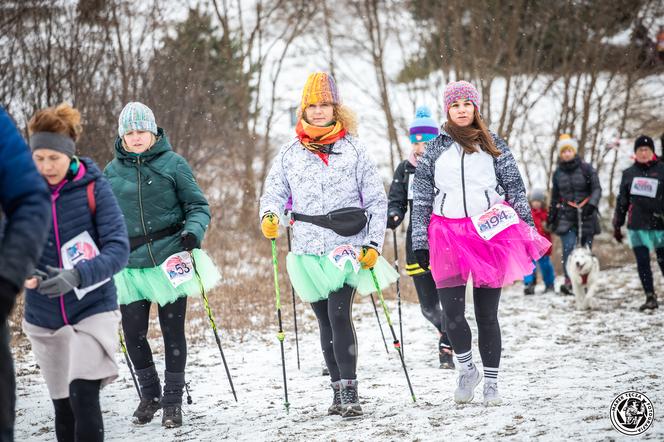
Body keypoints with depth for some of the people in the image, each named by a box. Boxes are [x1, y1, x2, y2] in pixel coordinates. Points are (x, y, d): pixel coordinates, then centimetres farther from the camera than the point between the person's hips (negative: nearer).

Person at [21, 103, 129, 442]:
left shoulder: (93, 188, -8)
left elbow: (118, 248, -13)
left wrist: (77, 276, -29)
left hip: (92, 310, -3)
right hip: (44, 319, 4)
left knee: (84, 397, -17)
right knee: (63, 408, 10)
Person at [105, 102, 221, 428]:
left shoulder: (173, 164, -2)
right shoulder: (112, 172, 6)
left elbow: (198, 207, 0)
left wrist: (192, 233, -18)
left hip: (169, 262, -2)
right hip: (130, 267, 3)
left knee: (173, 332, 3)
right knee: (133, 334, 1)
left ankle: (172, 401, 15)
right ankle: (150, 394, 23)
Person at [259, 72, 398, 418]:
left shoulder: (353, 149, 4)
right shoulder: (289, 153, 10)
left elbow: (376, 200, 5)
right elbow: (274, 191, 9)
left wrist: (374, 244, -3)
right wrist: (269, 215, -14)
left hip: (346, 247, -3)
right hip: (308, 250, 3)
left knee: (339, 314, -18)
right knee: (325, 321, 8)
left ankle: (350, 392, -17)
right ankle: (339, 391, 16)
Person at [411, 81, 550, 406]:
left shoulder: (494, 145, 10)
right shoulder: (435, 149, 11)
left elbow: (515, 189, 11)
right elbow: (421, 199, 11)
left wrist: (529, 230, 4)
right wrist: (420, 242, 6)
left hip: (490, 233, 0)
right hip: (448, 234, 0)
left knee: (487, 314, 2)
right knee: (452, 312, -10)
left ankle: (491, 382, 13)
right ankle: (467, 370, 14)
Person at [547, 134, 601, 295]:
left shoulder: (586, 168, 0)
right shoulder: (558, 173, 10)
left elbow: (596, 189, -2)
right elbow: (555, 197, 19)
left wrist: (591, 204, -19)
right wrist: (551, 216, 18)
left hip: (586, 215, -1)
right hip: (566, 215, 1)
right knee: (569, 246, -16)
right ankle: (569, 281, -18)